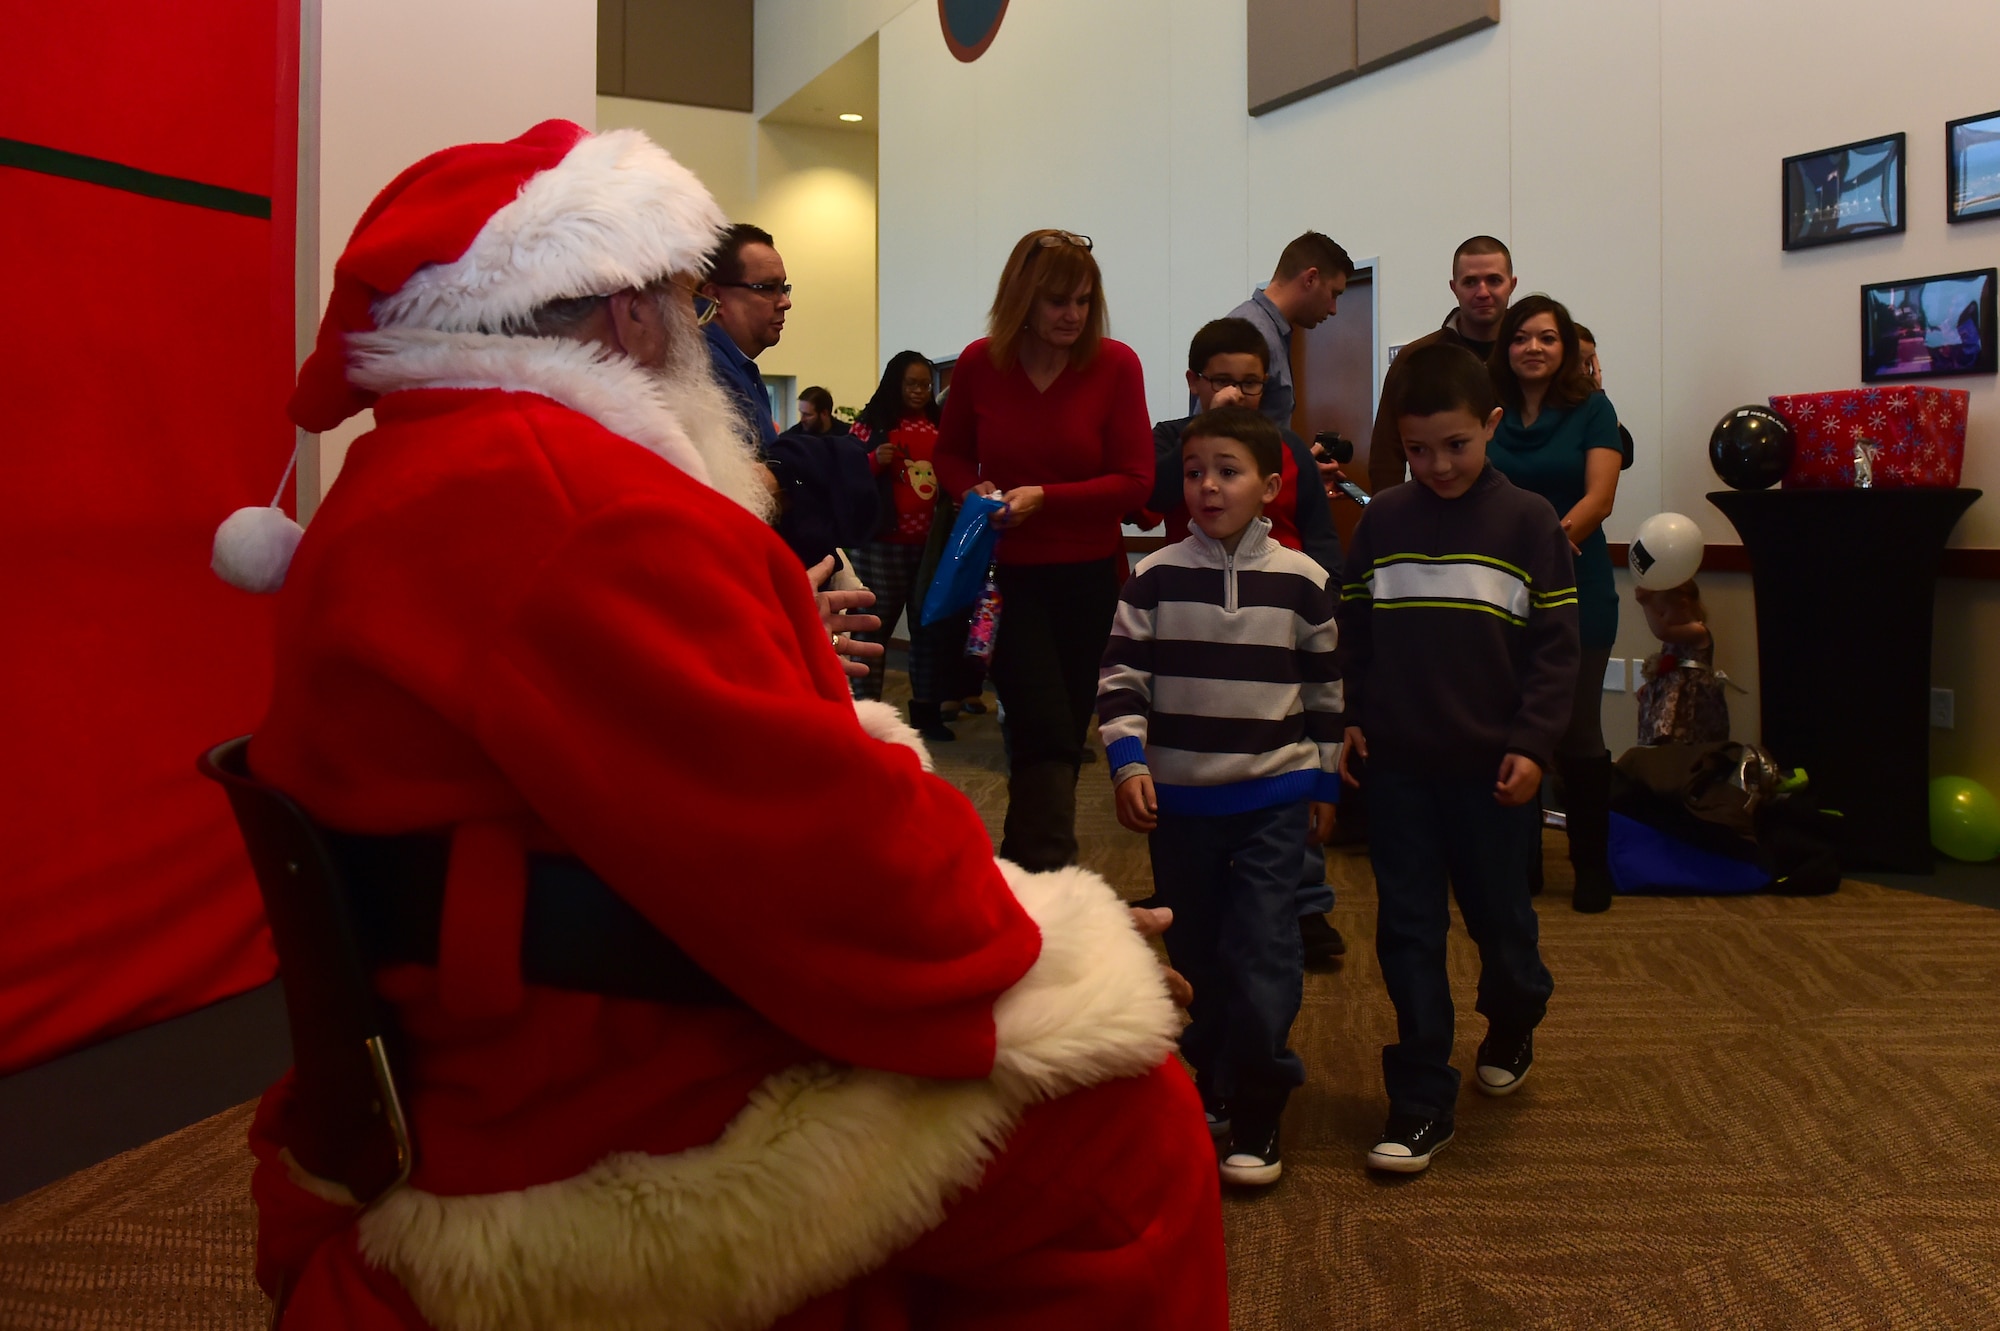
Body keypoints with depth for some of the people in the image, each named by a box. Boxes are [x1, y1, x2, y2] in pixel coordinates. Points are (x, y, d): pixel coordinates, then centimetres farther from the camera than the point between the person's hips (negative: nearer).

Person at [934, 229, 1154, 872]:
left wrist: (1043, 498, -20)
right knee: (1046, 732, -13)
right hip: (1005, 572, -1)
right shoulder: (979, 363, -4)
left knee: (1064, 736, 11)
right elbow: (951, 455, 12)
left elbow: (1135, 482, -9)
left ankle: (1025, 862, 29)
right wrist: (974, 491, -10)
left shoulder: (1116, 365, -8)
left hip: (1088, 576, 1)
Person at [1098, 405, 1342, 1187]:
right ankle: (1208, 1088, 33)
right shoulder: (1155, 578, -3)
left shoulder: (1302, 581, -2)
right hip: (1179, 798, 2)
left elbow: (1326, 687, 7)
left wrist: (1325, 781, 9)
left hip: (1274, 798, -1)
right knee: (1195, 955, 13)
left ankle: (1254, 1120, 8)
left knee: (1263, 960, -7)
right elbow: (1120, 674, -2)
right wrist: (1128, 760, -14)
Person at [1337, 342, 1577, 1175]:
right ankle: (1422, 1101, 12)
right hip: (1398, 764, 2)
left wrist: (1532, 742, -9)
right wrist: (1349, 718, 0)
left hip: (1491, 767, -2)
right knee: (1407, 930, 3)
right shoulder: (1382, 522, 4)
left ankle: (1512, 1025, 46)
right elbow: (1352, 631, 10)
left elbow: (1555, 645, -2)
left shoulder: (1529, 522, -2)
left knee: (1498, 914, 14)